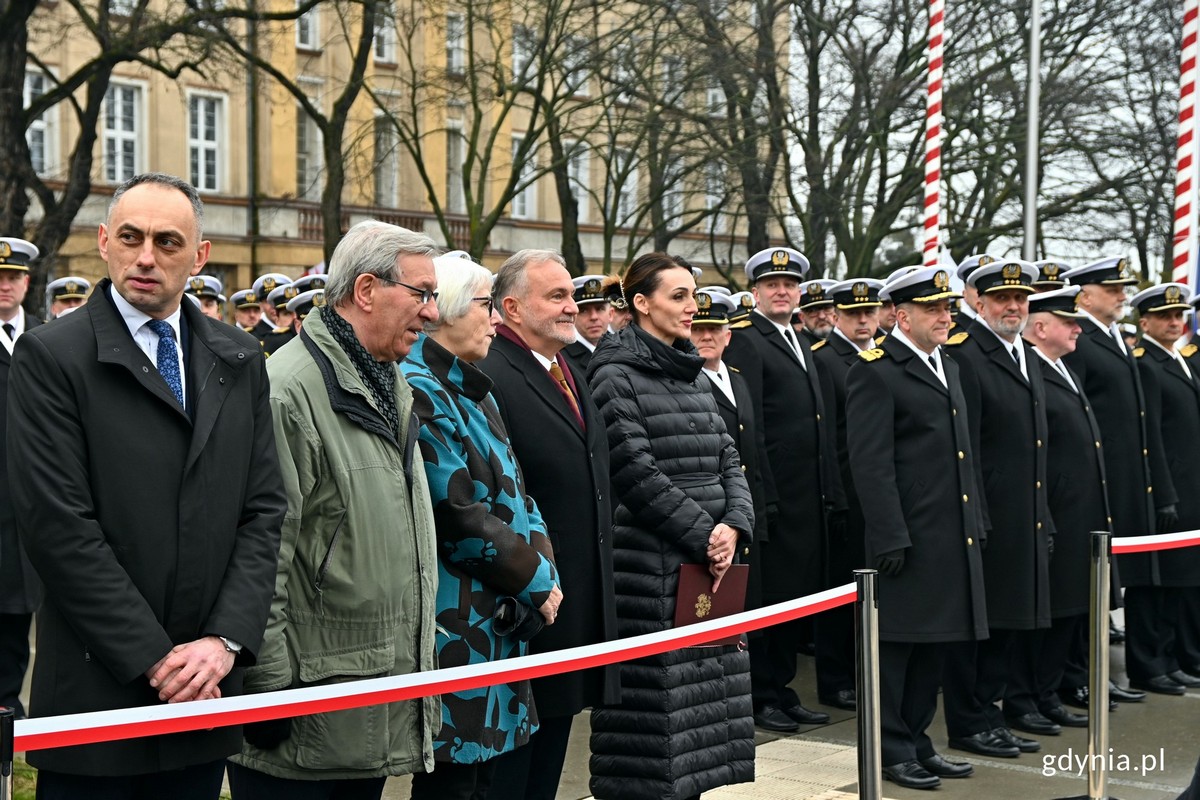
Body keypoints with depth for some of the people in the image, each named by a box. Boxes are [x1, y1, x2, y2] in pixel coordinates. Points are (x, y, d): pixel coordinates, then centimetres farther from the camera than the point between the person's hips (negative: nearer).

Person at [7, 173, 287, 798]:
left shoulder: (239, 359, 9)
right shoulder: (50, 357, -6)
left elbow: (264, 508, 6)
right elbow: (59, 528, -12)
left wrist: (227, 640, -6)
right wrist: (154, 660, -13)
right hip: (99, 691, -4)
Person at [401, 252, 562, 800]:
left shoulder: (473, 390, 15)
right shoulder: (419, 390, -14)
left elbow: (515, 492, 15)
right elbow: (458, 515, -19)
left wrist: (544, 568, -1)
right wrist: (535, 579, -9)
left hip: (498, 613, 9)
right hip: (456, 619, -9)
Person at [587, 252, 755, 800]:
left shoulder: (692, 375, 16)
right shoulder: (615, 375, -7)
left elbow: (727, 459, 12)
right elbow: (638, 474, -14)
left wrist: (732, 527, -5)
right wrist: (704, 537, -13)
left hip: (710, 563, 7)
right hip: (650, 567, -7)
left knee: (701, 704, 9)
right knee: (656, 710, -4)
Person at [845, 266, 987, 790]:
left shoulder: (947, 366, 17)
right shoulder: (875, 371, -10)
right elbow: (870, 463, -16)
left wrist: (975, 524, 17)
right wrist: (890, 537, -20)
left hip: (952, 537, 8)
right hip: (908, 539, -8)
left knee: (933, 645, 14)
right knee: (896, 644, 1)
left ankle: (916, 741, 25)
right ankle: (891, 750, 11)